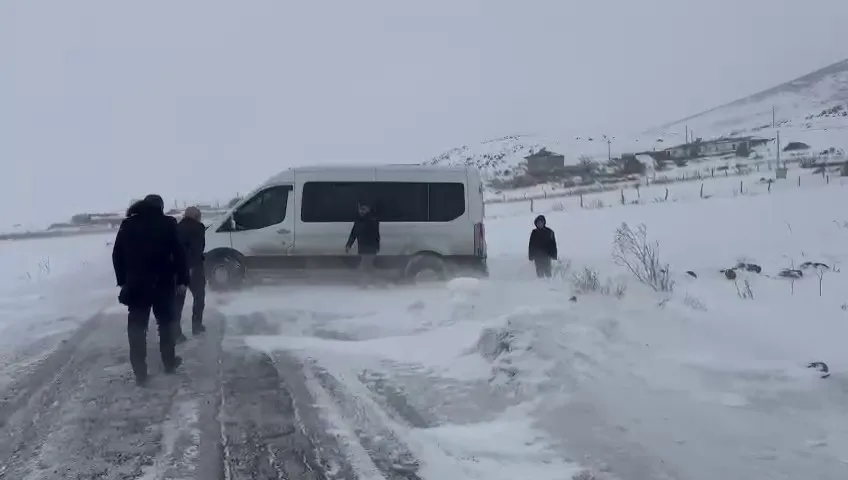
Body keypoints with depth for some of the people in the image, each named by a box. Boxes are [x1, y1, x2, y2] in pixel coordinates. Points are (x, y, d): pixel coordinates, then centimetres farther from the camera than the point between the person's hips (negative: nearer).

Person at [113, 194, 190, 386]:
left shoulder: (128, 225, 5)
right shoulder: (167, 224, -2)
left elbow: (117, 255, 5)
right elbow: (179, 254, -6)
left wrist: (123, 281, 10)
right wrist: (182, 279, -1)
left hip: (136, 285, 1)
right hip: (163, 283, -1)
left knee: (137, 328, 4)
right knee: (165, 323, 15)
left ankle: (140, 373, 2)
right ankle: (169, 363, 24)